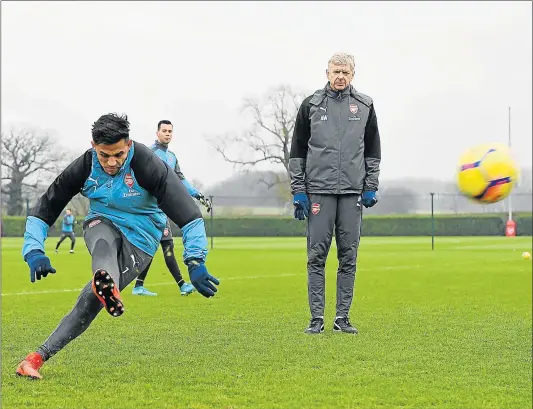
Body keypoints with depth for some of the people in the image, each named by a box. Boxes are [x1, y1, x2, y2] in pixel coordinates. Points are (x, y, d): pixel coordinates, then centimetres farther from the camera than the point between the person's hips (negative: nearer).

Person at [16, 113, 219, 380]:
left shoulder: (148, 166, -22)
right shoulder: (85, 167, -11)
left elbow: (187, 213, -24)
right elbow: (44, 209, -5)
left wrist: (195, 262, -32)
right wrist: (34, 252, -18)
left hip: (139, 240, -2)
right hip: (102, 225, 2)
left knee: (92, 299, -21)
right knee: (103, 242, -38)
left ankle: (40, 356, -23)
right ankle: (106, 282, -74)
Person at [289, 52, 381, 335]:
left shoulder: (365, 106, 9)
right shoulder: (311, 105, 5)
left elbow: (372, 150, 14)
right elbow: (297, 151, 7)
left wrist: (371, 188, 5)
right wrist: (298, 191, 0)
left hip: (353, 192, 1)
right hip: (318, 191, -1)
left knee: (348, 256, 2)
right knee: (317, 255, -3)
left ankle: (343, 317, 9)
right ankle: (316, 318, 1)